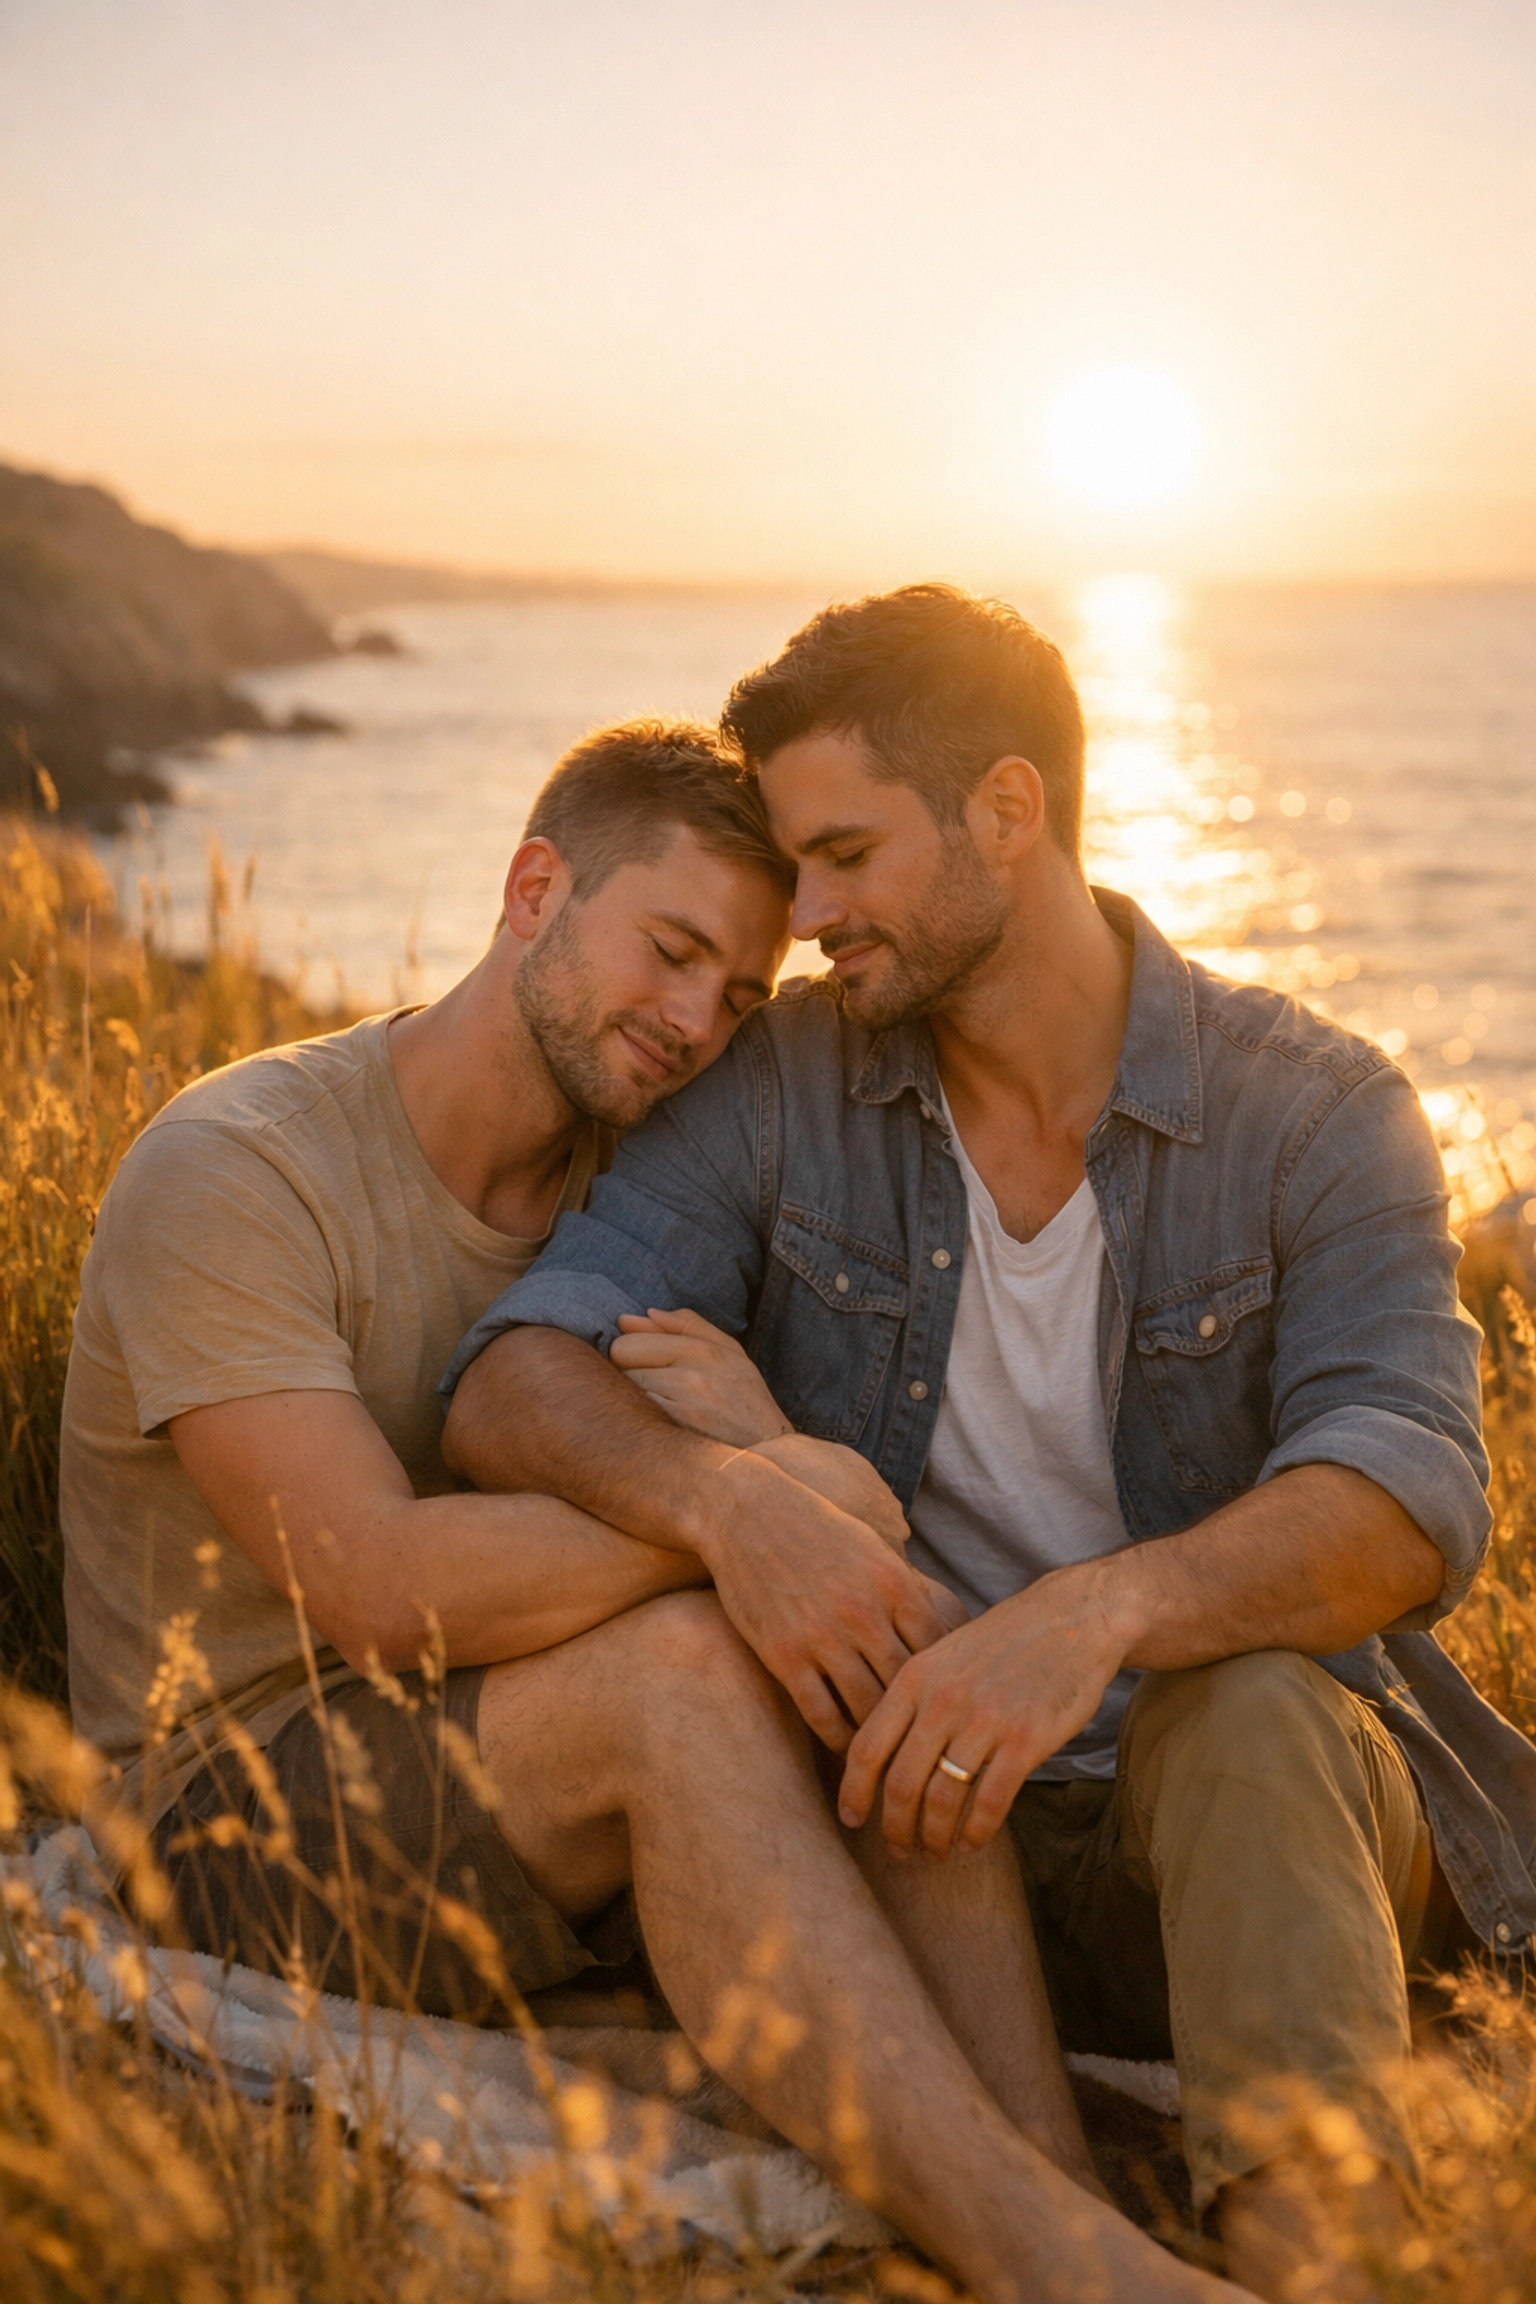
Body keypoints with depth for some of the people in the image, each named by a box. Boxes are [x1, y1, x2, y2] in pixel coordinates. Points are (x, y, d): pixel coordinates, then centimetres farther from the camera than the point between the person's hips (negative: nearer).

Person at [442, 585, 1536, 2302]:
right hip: (933, 1834, 2)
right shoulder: (775, 1090, 0)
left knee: (1237, 1704, -35)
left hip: (1268, 1808, -1)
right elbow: (513, 1389, -11)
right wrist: (724, 1497, -34)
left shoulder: (1316, 1113, -6)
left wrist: (1098, 1611, -42)